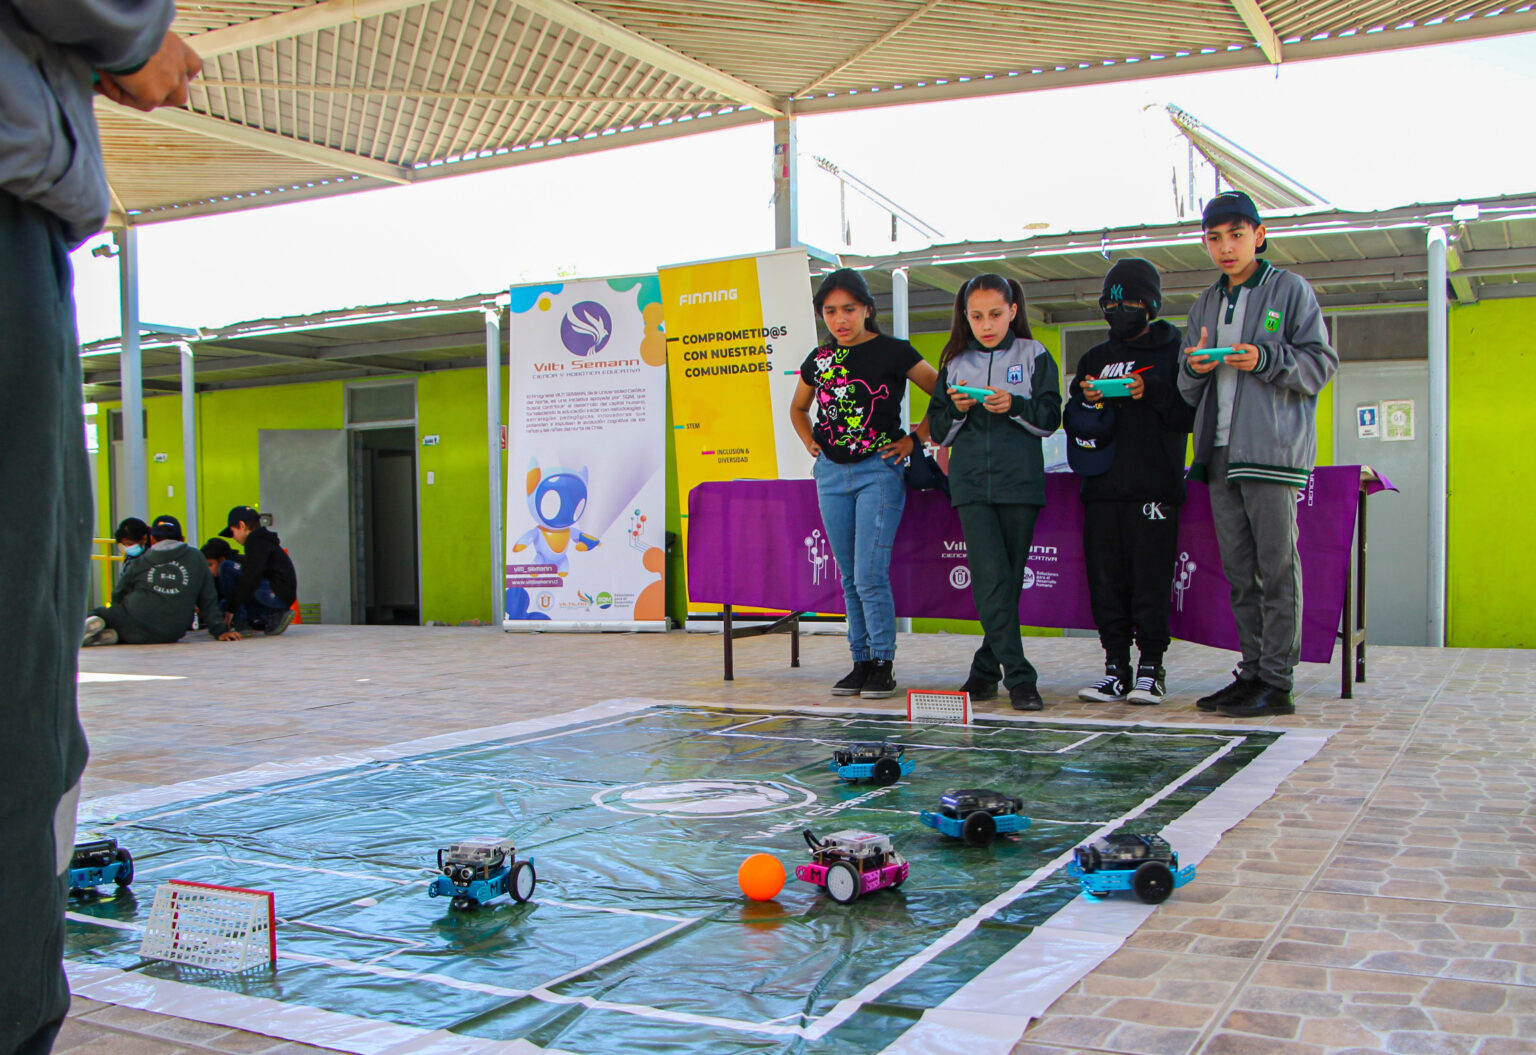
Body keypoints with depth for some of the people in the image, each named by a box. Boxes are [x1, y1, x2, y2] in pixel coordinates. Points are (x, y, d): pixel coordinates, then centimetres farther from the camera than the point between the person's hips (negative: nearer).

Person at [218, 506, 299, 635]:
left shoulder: (256, 541, -9)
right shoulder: (265, 540, 23)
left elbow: (250, 578, -19)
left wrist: (231, 608, -15)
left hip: (277, 594, -10)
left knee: (227, 567, -10)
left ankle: (241, 623, -10)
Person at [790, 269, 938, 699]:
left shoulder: (894, 353, -3)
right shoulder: (819, 361, 10)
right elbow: (798, 408, 28)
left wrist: (915, 438, -4)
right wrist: (811, 444, 14)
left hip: (879, 470, -5)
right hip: (832, 473, 5)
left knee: (870, 574, -11)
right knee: (849, 577, 8)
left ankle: (883, 664, 0)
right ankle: (861, 660, 17)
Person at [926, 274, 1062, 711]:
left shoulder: (1034, 356, 7)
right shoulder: (955, 364, 12)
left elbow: (1050, 418, 1)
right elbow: (938, 430, 12)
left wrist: (1015, 406, -16)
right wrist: (958, 410, -7)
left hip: (1020, 482, 0)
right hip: (971, 484, 1)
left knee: (1010, 579, 3)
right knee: (991, 577, -12)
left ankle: (987, 667, 17)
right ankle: (1018, 676, -12)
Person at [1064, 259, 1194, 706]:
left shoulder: (1173, 350, 8)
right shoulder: (1095, 358, 20)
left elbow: (1190, 413, -1)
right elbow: (1072, 420, 18)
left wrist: (1152, 393, -15)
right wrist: (1086, 401, -3)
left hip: (1155, 483, -4)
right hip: (1102, 485, 4)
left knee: (1150, 577, -6)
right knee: (1105, 578, 2)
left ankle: (1150, 669, 2)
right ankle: (1116, 668, 8)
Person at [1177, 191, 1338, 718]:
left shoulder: (1291, 290, 4)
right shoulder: (1205, 305, 20)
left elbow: (1321, 362, -3)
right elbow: (1190, 393, 20)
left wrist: (1266, 360, -18)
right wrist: (1194, 368, -2)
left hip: (1272, 448, -6)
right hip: (1221, 454, 6)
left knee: (1277, 566, -6)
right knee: (1238, 570, 8)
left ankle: (1277, 682, -4)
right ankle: (1252, 672, 15)